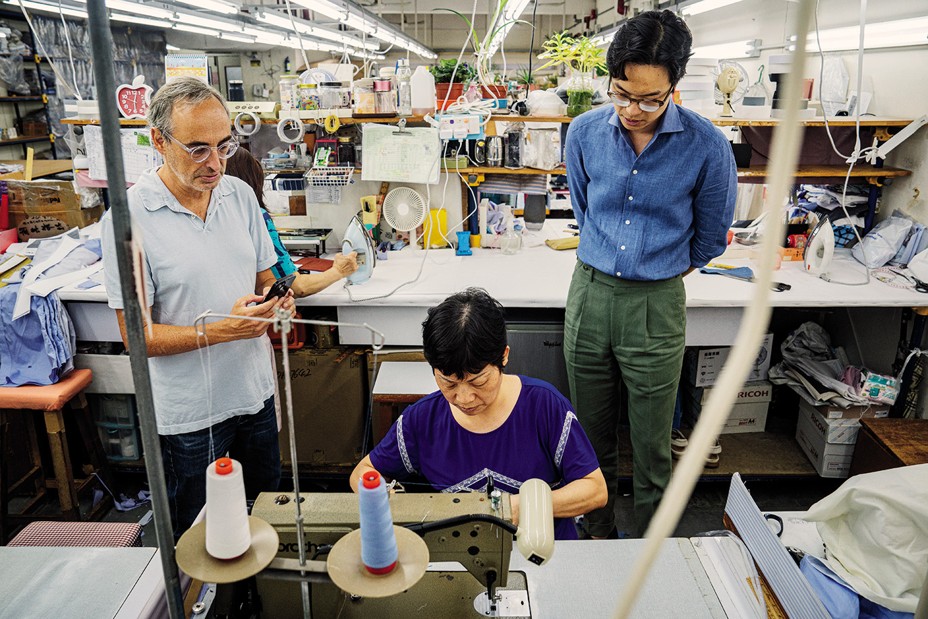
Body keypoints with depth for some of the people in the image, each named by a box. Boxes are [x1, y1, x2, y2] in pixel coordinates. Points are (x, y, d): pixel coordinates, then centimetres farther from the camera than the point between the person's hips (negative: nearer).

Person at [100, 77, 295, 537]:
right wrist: (219, 331, -28)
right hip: (190, 413, -5)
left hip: (254, 392, 5)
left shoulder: (240, 194, -1)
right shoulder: (128, 219, -17)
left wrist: (275, 299, -14)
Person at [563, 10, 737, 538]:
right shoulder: (585, 132, -3)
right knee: (592, 437, 15)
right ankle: (599, 535, 36)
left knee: (652, 448, 9)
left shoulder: (708, 147, -12)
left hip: (657, 306, -2)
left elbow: (711, 238, 5)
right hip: (590, 294, 3)